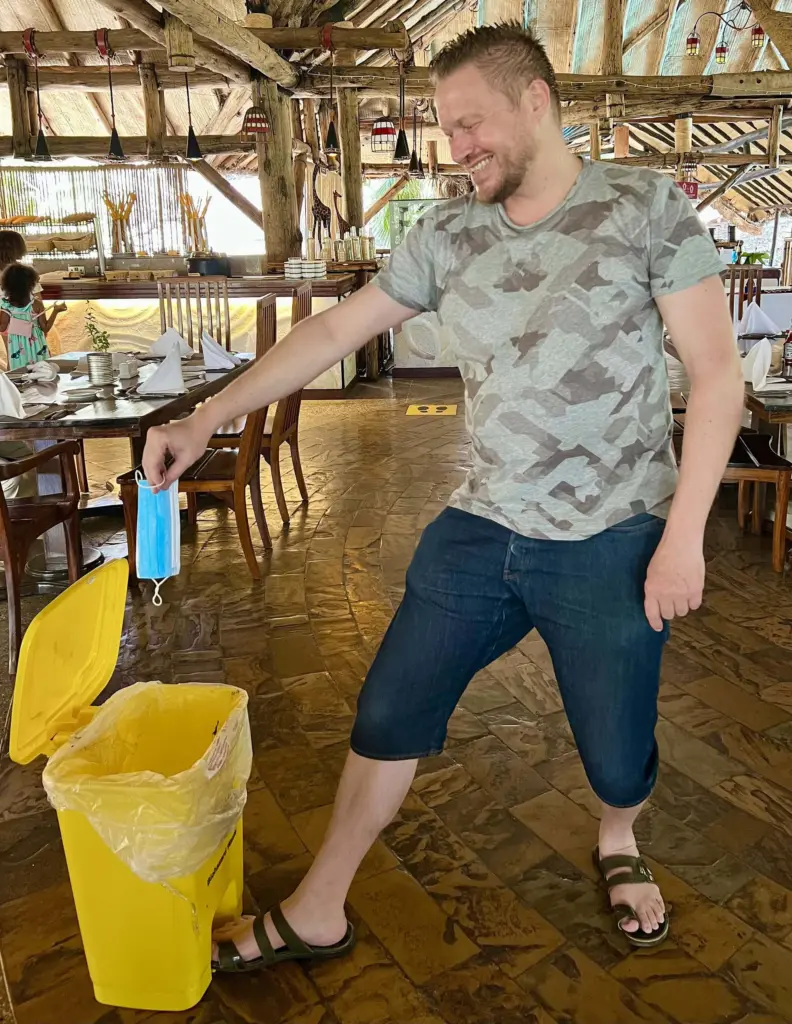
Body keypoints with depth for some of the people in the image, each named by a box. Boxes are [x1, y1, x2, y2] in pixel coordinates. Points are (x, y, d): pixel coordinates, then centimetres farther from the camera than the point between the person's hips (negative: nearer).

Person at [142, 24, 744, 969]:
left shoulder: (647, 207, -6)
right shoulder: (447, 235, 5)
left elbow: (716, 374, -8)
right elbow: (334, 330, 7)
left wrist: (684, 534, -13)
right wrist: (209, 416, 2)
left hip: (614, 542, -3)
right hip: (482, 530, 4)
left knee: (618, 761, 10)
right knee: (388, 720, 8)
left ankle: (616, 841, 49)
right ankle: (316, 917, 29)